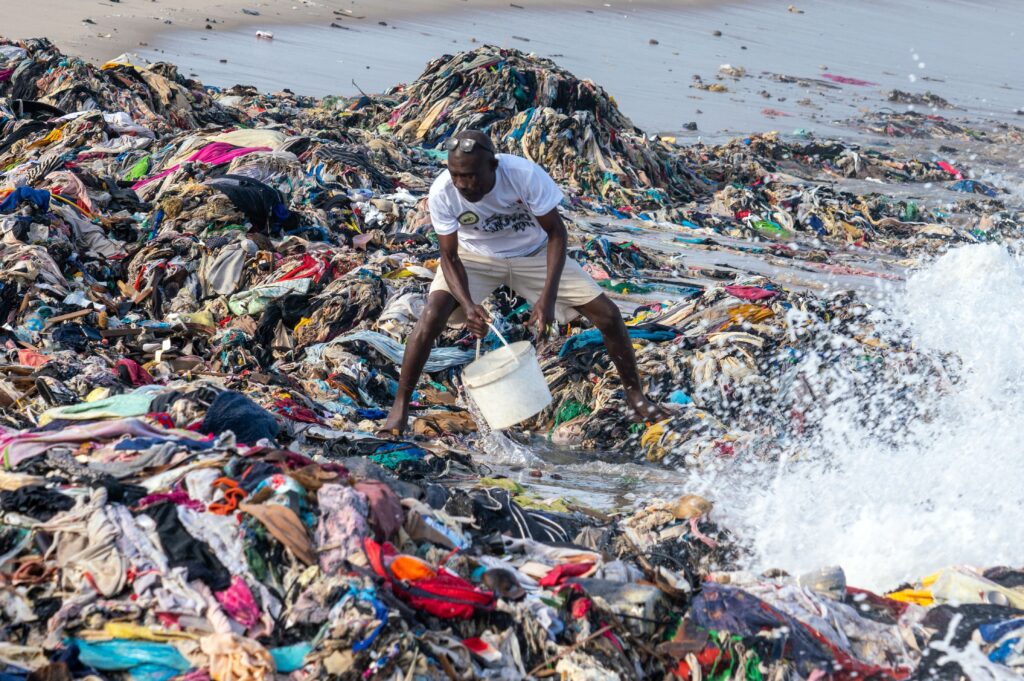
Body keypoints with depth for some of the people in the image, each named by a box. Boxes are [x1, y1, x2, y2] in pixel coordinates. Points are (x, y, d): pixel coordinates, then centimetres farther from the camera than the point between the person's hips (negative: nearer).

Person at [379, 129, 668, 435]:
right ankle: (400, 406, -10)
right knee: (432, 316, -25)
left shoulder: (525, 174, -33)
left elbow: (556, 232, -24)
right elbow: (450, 256, -19)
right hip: (476, 257, 0)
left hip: (534, 254, 0)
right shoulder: (442, 193, -29)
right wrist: (467, 304, -38)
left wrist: (547, 296, -35)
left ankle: (634, 393, 15)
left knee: (606, 313, -8)